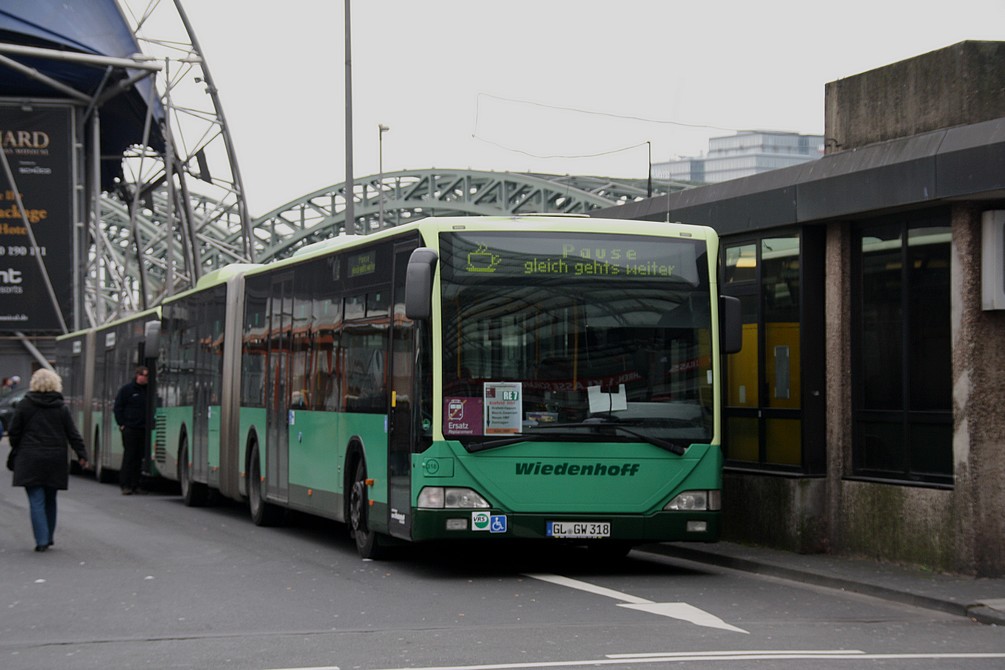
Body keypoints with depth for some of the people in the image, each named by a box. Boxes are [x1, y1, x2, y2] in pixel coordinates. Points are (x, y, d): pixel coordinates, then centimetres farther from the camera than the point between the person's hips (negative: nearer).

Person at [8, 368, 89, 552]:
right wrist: (82, 454, 8)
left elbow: (14, 432, 0)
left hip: (30, 460, -2)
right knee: (50, 500, 16)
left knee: (36, 501, -4)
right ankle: (48, 537, 22)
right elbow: (73, 434, 2)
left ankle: (42, 540, -14)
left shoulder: (24, 405, -3)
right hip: (55, 460, 2)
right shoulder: (61, 407, 2)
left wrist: (16, 450, 15)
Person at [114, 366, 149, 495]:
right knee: (129, 456, -5)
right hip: (130, 429, -4)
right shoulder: (127, 389, -1)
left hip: (143, 429, 4)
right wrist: (121, 424, -6)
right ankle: (125, 485, -3)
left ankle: (135, 485, 9)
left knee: (139, 458, 5)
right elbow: (118, 407, 0)